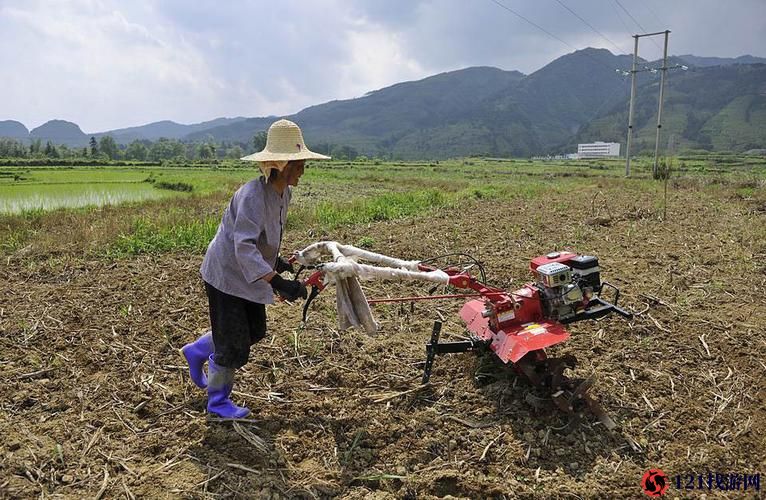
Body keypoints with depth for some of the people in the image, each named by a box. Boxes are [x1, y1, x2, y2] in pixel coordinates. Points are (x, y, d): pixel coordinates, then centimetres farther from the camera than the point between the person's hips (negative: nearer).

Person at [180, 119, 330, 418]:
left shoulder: (284, 192, -3)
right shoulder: (252, 195, -31)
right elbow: (244, 247, -40)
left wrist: (274, 260, 19)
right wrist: (276, 281, -48)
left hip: (249, 273, 9)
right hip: (226, 273, -9)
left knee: (255, 331, 18)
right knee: (234, 343, 2)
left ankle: (197, 351, 41)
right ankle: (218, 401, 27)